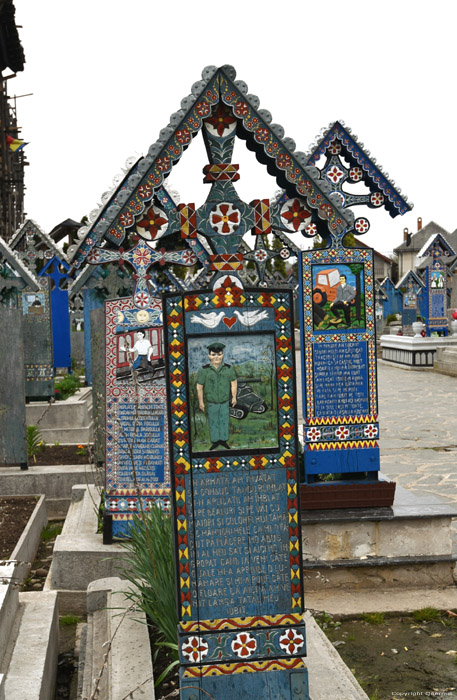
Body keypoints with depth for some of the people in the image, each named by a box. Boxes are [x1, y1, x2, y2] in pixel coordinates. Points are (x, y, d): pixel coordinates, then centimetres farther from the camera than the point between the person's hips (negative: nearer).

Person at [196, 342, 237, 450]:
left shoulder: (228, 368, -10)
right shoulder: (204, 370, -15)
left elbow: (234, 382, 2)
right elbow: (199, 387, -8)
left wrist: (234, 397, 3)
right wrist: (201, 402, -4)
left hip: (225, 402, 1)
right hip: (211, 403, -1)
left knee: (224, 421, 14)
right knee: (213, 422, 12)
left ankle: (223, 440, 30)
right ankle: (215, 441, 26)